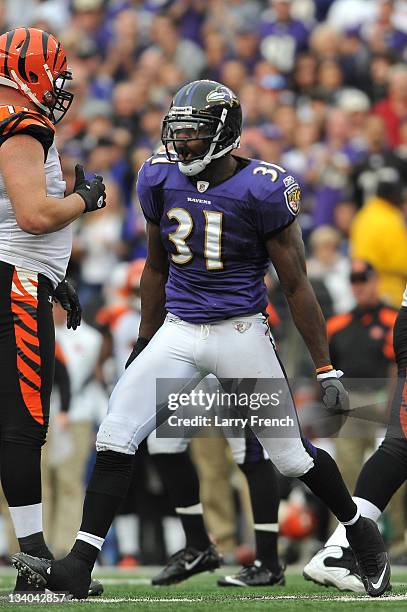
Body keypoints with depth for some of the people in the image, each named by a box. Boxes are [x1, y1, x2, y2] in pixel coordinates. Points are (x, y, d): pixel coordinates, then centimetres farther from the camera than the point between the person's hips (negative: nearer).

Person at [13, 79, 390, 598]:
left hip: (240, 332, -4)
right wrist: (145, 343, 22)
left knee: (291, 454, 1)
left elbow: (296, 286, -6)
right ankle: (78, 567, -9)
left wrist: (326, 370, -6)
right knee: (114, 439, -10)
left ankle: (359, 530, 29)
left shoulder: (262, 189, -13)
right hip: (177, 331, 4)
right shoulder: (161, 180, 1)